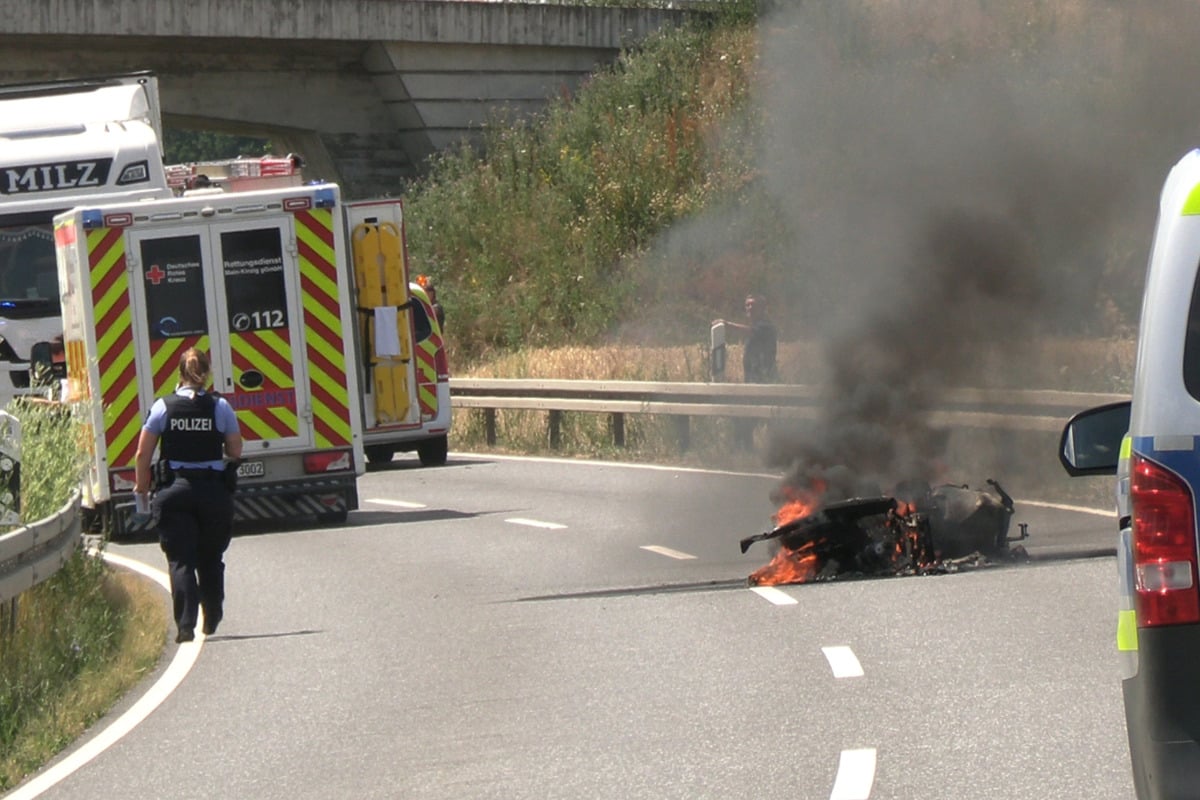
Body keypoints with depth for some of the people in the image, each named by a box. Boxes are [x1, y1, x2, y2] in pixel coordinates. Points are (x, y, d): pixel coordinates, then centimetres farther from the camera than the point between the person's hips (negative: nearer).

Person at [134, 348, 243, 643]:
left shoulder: (163, 407, -2)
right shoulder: (220, 407, -2)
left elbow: (143, 454, -1)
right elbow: (235, 453, 2)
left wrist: (141, 490, 12)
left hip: (174, 492, -1)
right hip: (214, 493, 1)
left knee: (180, 560, -2)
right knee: (211, 560, 18)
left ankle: (186, 624, -14)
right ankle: (212, 619, 28)